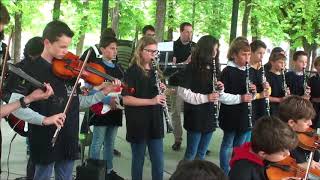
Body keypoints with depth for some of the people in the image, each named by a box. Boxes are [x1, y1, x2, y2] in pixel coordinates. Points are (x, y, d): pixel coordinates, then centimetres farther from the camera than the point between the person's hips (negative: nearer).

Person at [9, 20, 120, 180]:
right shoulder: (31, 69, -12)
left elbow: (78, 102, 12)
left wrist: (103, 92, 2)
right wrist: (44, 119, -28)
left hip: (69, 141, 6)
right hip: (45, 142, -6)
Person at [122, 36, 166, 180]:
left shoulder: (155, 71, 11)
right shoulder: (132, 71, -9)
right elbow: (126, 99, -17)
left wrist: (162, 90, -2)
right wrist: (150, 101, -24)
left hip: (155, 122, 6)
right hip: (138, 123, -6)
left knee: (158, 161, 8)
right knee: (138, 160, 7)